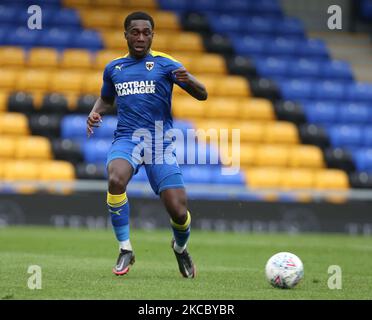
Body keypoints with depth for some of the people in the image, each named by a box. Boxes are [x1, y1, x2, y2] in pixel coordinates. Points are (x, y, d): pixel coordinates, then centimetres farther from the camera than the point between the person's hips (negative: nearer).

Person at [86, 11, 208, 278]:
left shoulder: (165, 64, 2)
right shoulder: (114, 68, 13)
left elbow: (202, 95, -3)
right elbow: (106, 99, 30)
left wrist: (188, 80, -25)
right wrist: (95, 113, 8)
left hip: (160, 143, -1)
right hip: (126, 139, 1)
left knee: (178, 212, -11)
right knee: (116, 179, -34)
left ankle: (181, 249, 27)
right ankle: (125, 249, -18)